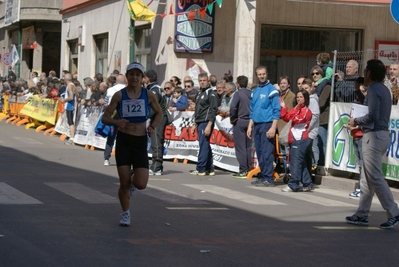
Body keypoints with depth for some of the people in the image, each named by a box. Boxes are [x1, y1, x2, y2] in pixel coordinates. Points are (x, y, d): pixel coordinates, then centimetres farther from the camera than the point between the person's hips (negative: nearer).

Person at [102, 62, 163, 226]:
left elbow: (159, 113, 16)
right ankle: (125, 214, 23)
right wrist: (116, 122, -24)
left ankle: (133, 183, 28)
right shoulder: (119, 95, -4)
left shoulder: (149, 95, -1)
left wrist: (153, 127, -2)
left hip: (141, 142, 1)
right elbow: (105, 118, -3)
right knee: (124, 183, -2)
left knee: (141, 184, -11)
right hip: (123, 141, -1)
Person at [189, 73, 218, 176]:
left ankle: (200, 169, -10)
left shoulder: (211, 93, -7)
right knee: (206, 147, 9)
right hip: (200, 123, 9)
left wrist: (209, 125, -20)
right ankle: (209, 169, 12)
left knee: (204, 146, -10)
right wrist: (195, 124, 22)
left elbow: (213, 110, -14)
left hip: (206, 123, -9)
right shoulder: (200, 93, 20)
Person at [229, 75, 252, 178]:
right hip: (250, 121, 6)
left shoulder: (238, 93, -9)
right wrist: (252, 117, 9)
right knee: (248, 147, 12)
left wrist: (232, 118, -6)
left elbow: (233, 107, -20)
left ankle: (243, 171, -4)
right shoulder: (252, 93, 8)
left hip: (239, 121, -6)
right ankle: (249, 169, 13)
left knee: (240, 147, -2)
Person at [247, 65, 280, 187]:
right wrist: (250, 126, 14)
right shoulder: (255, 91, 15)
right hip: (256, 125, 7)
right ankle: (263, 176, 15)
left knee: (267, 153, -9)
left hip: (267, 124, -7)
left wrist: (273, 128, -17)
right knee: (259, 153, 9)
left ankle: (268, 178, -8)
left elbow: (276, 111, -10)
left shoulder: (272, 90, -6)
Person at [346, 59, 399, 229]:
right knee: (368, 178, 12)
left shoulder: (373, 90, -14)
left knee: (375, 177, -8)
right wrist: (360, 123, 10)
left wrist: (356, 121, -8)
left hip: (374, 136, -10)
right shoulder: (384, 90, 15)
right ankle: (362, 214, 16)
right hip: (382, 133, 10)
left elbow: (372, 115, -23)